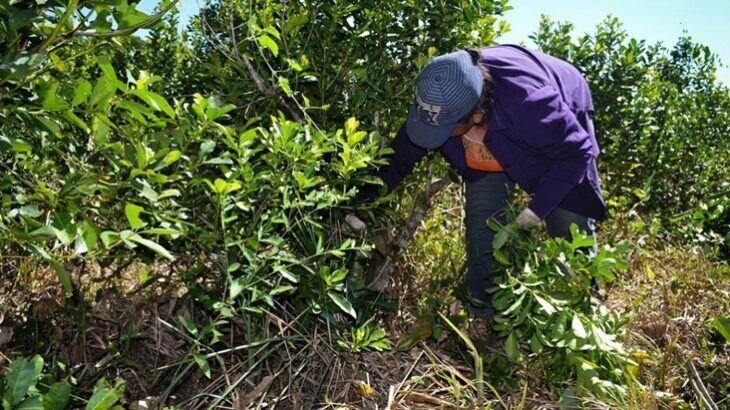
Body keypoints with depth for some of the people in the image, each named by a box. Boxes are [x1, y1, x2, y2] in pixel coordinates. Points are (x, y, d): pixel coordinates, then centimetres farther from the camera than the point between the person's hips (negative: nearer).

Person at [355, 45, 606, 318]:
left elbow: (577, 152, -31)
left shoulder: (527, 104, -47)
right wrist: (366, 199, -20)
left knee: (571, 224, -4)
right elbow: (402, 155, -16)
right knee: (482, 217, -8)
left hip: (559, 135, -3)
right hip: (495, 146, 4)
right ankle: (483, 310, 5)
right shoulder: (436, 102, -32)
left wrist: (537, 209, -32)